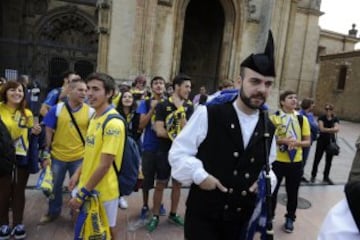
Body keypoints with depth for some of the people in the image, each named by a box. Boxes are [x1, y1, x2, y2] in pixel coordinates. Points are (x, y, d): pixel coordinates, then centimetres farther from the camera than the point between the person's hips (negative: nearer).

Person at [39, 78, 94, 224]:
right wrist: (46, 154, -4)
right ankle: (53, 212, 43)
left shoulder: (90, 111, -8)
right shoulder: (57, 109, -7)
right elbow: (49, 132, -3)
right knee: (55, 186, 20)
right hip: (57, 156, 1)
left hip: (79, 157, -1)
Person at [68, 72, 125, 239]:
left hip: (103, 190, -8)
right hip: (86, 185, 8)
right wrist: (78, 173, 9)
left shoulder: (113, 123, -24)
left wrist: (82, 194, -20)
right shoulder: (95, 117, 5)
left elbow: (105, 165, -25)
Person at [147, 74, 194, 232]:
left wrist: (181, 110, -21)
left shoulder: (189, 106, 0)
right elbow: (159, 131, -16)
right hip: (165, 152, -3)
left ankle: (173, 214, 33)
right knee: (160, 184, 7)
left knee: (177, 183, 15)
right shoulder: (163, 105, -8)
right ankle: (155, 216, 24)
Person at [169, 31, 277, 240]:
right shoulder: (208, 115, -15)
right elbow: (178, 152, -9)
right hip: (203, 213, -4)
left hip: (241, 216, 5)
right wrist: (199, 175, -21)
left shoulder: (269, 128, 3)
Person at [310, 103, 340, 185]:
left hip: (331, 142, 3)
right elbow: (321, 128, -18)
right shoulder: (321, 117, -6)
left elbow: (337, 129, -14)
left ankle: (326, 177, 25)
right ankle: (313, 176, 21)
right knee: (317, 159, 4)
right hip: (322, 141, -2)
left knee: (329, 161, 10)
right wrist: (332, 130, -15)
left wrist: (326, 129, -22)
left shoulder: (335, 119, 1)